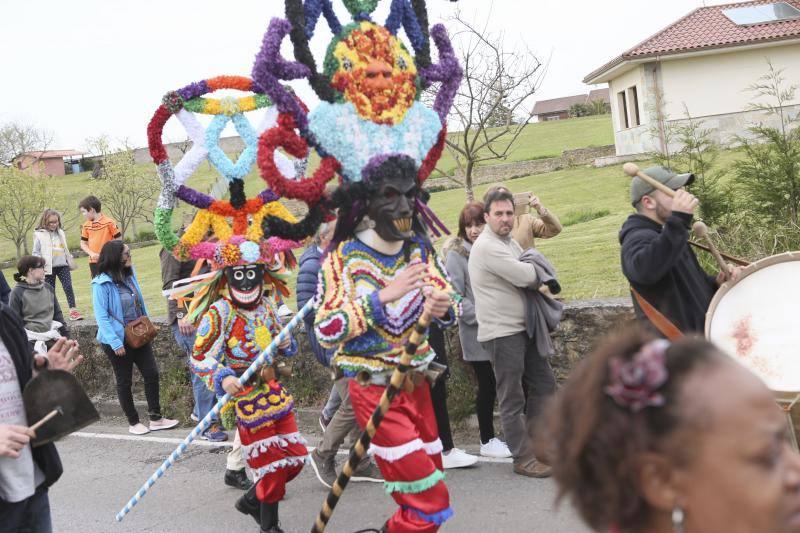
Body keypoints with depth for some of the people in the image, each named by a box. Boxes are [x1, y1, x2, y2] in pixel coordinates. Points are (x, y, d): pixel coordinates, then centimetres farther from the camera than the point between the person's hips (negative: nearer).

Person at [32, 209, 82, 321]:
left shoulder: (61, 233, 11)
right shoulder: (39, 235, -3)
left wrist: (71, 262, 22)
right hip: (49, 267, -3)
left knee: (68, 286, -8)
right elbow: (36, 253, -3)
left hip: (63, 265, 3)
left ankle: (73, 310, -9)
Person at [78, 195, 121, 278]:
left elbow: (119, 239, -6)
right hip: (94, 262, 4)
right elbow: (83, 244, 10)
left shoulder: (109, 222, -11)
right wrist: (92, 253, -7)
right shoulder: (86, 225, 4)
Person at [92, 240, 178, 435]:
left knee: (151, 374, 4)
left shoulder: (130, 275, 2)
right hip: (119, 340, -6)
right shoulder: (102, 284, -18)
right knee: (124, 381, 8)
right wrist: (115, 343, -22)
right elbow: (101, 317, -19)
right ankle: (133, 422, 21)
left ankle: (156, 418, 15)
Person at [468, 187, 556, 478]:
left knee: (543, 383, 15)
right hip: (501, 332, -9)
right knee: (513, 399, -2)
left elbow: (534, 274, 15)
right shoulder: (486, 246, -16)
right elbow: (525, 276, -21)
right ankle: (523, 459, 7)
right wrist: (536, 272, 1)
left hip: (523, 328, 10)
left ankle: (533, 441, 28)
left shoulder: (510, 242, 14)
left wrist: (536, 278, -7)